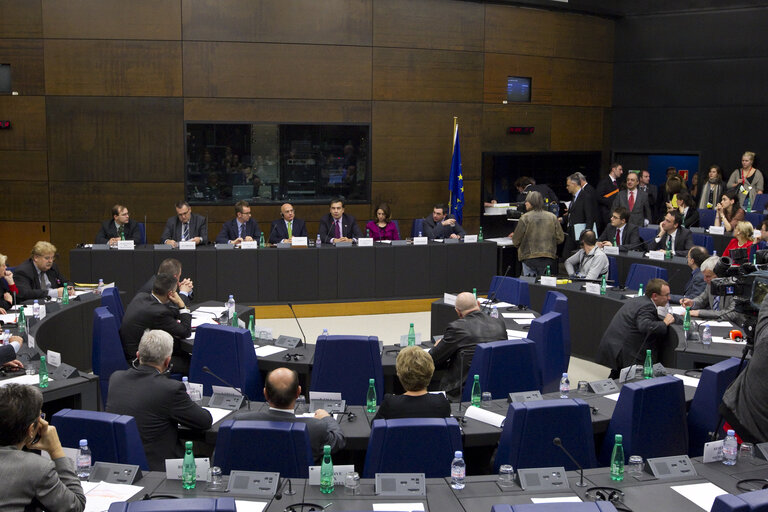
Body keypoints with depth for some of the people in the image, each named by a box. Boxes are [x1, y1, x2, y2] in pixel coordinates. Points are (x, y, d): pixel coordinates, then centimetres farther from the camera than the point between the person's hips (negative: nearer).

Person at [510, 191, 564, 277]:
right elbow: (560, 238, 9)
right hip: (549, 257, 3)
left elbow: (516, 241, 0)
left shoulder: (525, 218, -6)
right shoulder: (552, 217, 4)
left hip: (530, 257, -3)